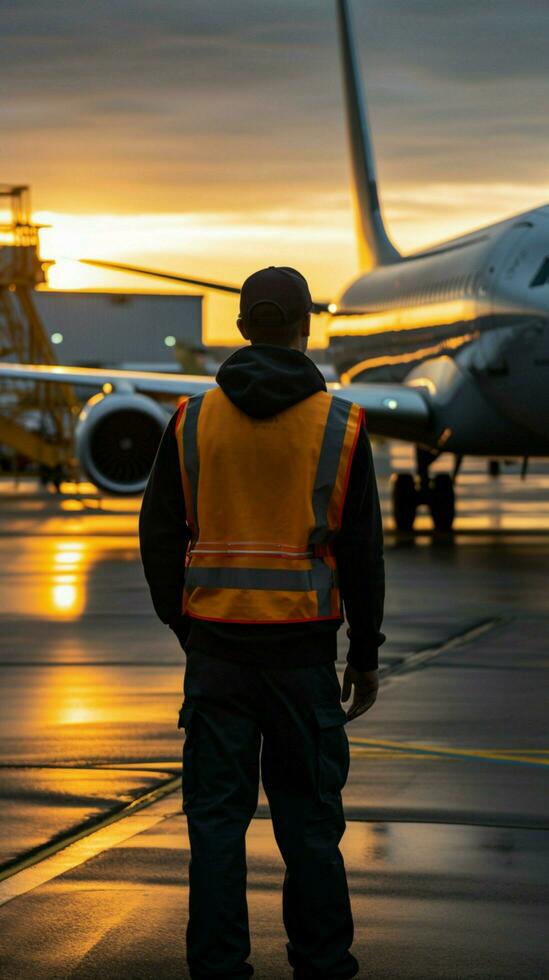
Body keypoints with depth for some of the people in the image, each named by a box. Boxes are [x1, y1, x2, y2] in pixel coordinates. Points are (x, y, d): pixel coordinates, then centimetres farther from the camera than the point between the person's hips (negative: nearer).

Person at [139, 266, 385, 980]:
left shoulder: (192, 420, 2)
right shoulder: (339, 426, -3)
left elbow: (159, 537, 6)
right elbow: (362, 552, -1)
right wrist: (366, 654, 8)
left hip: (216, 646, 1)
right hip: (302, 649, -1)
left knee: (217, 815, 5)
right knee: (308, 813, 7)